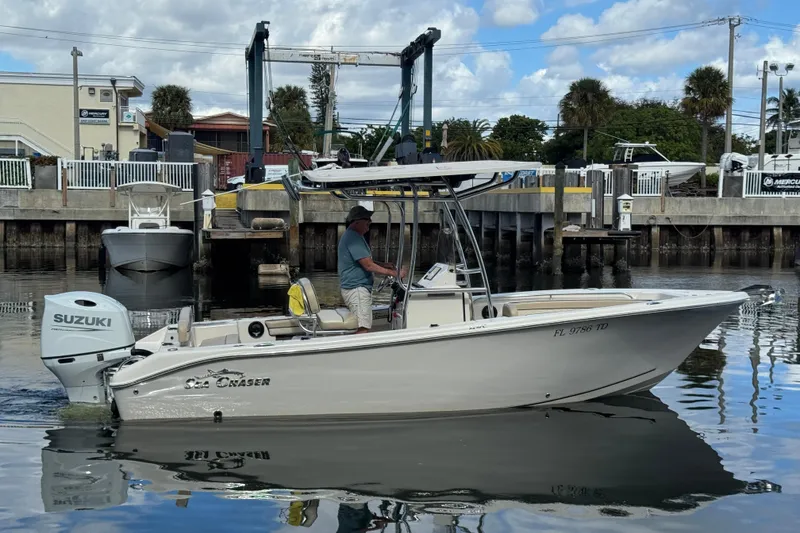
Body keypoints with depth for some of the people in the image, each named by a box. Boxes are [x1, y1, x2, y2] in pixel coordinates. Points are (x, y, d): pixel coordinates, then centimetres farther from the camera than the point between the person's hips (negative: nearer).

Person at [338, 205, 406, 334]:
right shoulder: (353, 238, -17)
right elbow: (368, 265, -21)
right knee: (363, 328, -14)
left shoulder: (354, 236, 18)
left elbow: (365, 260, 27)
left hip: (360, 287, 11)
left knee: (365, 326, 12)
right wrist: (394, 273, -16)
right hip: (356, 288, -11)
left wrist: (383, 264, 11)